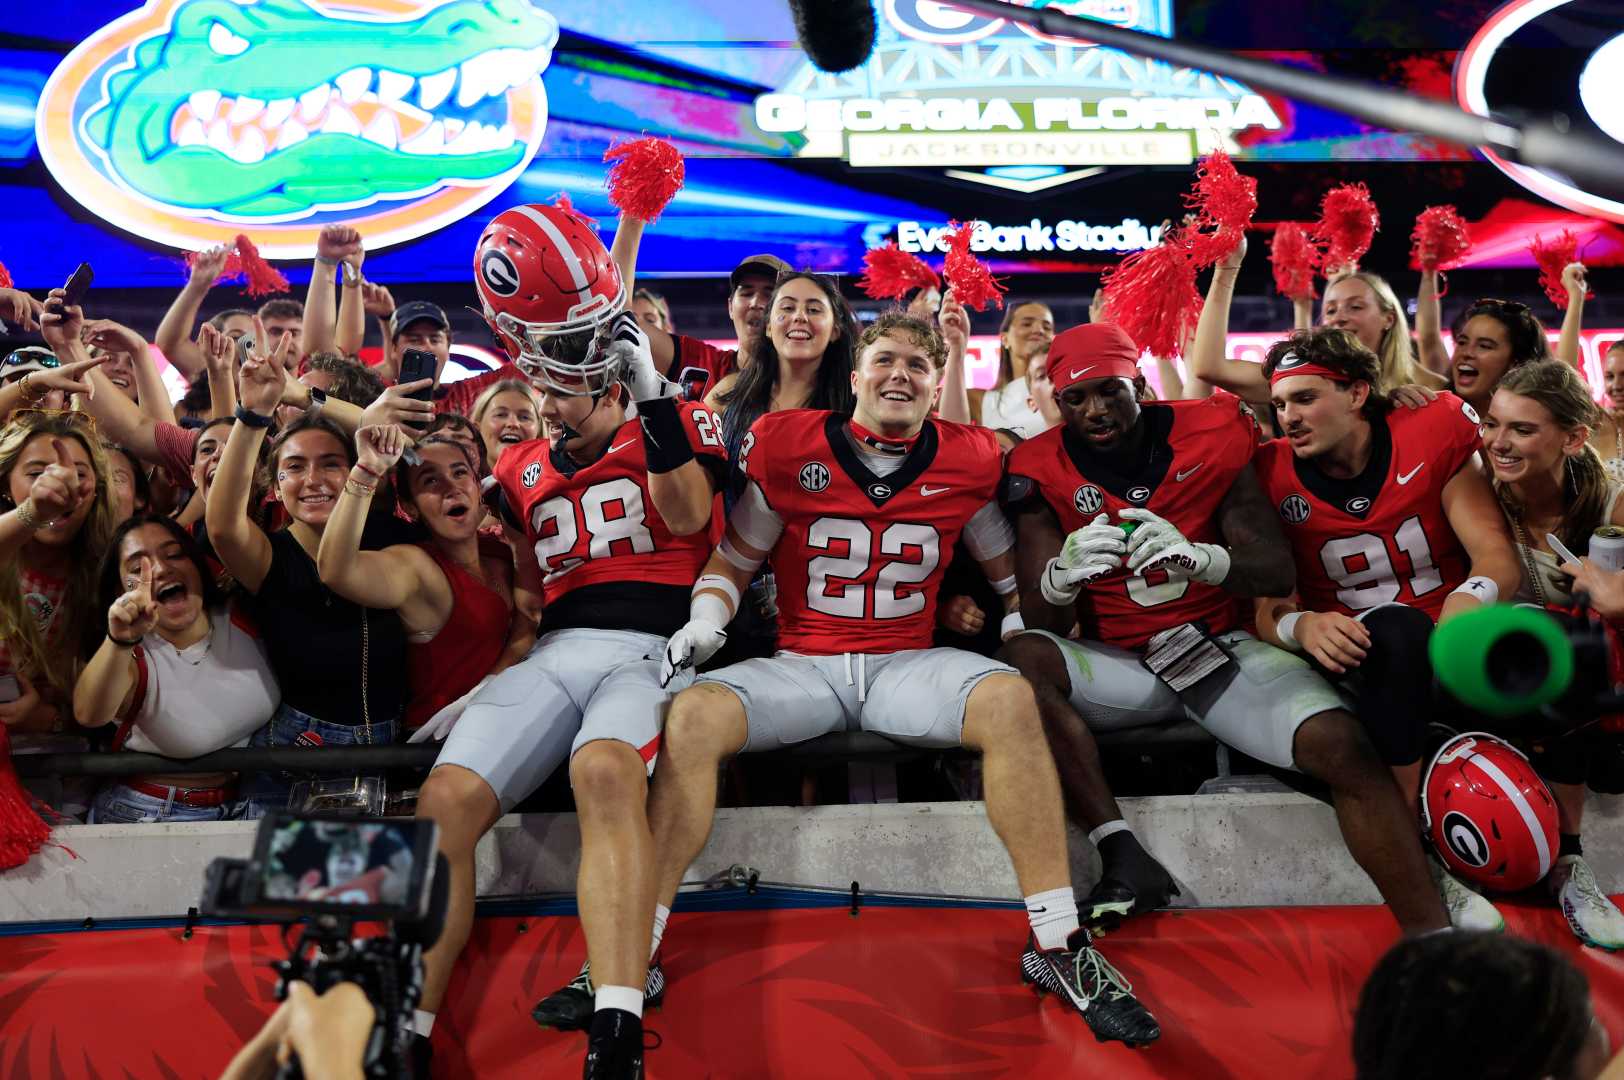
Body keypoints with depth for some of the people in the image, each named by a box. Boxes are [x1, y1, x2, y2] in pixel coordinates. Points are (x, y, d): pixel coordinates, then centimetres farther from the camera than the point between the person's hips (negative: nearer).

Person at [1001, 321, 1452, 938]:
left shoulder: (1210, 434, -4)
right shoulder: (1041, 470, -4)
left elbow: (1279, 575, -7)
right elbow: (1041, 622, -7)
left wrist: (1197, 557, -30)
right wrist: (1064, 572, -32)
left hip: (1223, 647, 0)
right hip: (1121, 666, 0)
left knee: (1342, 746, -26)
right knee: (1023, 659, -31)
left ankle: (1429, 933, -18)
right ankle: (1123, 856, -33)